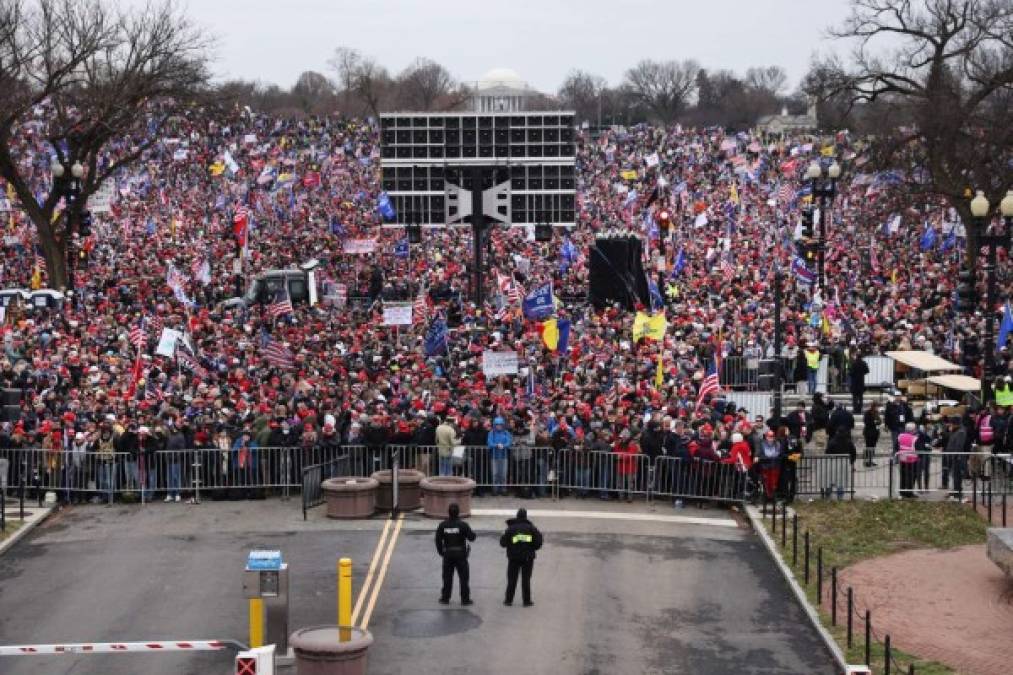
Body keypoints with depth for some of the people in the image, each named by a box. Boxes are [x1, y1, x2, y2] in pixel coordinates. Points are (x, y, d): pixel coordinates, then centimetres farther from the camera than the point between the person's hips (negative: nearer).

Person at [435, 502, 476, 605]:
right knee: (463, 577, 6)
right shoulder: (463, 525, -12)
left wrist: (441, 552, 12)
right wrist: (472, 532, 11)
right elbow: (471, 537, -11)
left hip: (447, 554, 2)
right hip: (461, 554, -2)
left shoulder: (442, 525, -3)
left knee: (447, 577, 12)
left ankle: (445, 598, 15)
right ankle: (465, 599, 7)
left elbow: (438, 540, 0)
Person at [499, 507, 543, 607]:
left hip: (514, 557, 0)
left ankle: (509, 600, 13)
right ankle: (527, 601, 8)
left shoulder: (511, 528, -6)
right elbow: (538, 542, -7)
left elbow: (503, 543, -4)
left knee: (512, 579, 10)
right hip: (528, 557, 0)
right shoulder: (531, 528, -4)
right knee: (526, 579, 7)